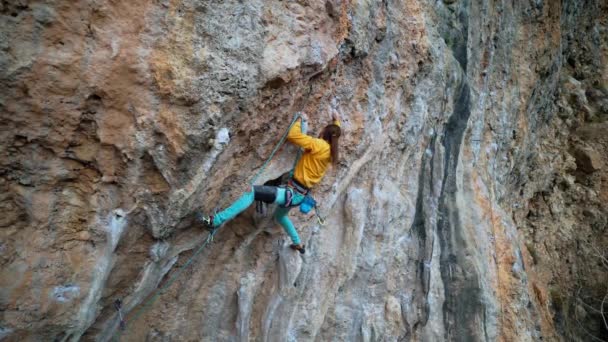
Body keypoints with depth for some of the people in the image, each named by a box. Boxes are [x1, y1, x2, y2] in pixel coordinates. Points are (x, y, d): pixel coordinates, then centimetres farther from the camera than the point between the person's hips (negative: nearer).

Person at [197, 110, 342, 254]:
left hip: (292, 192, -9)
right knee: (280, 215, 36)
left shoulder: (319, 145, -14)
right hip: (300, 195, 9)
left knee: (252, 193, -16)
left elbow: (292, 135, -19)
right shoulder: (331, 150, 9)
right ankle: (298, 244, 49)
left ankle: (216, 220, -22)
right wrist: (337, 121, 43)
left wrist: (300, 120, -4)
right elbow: (334, 135, 33)